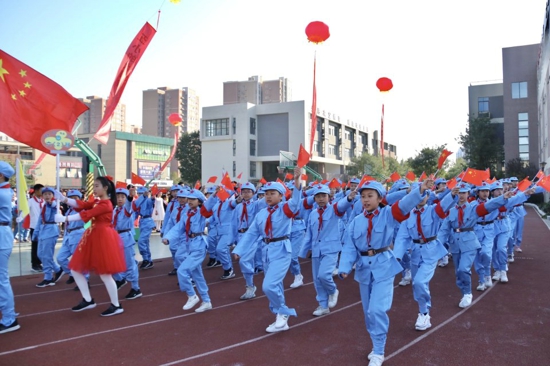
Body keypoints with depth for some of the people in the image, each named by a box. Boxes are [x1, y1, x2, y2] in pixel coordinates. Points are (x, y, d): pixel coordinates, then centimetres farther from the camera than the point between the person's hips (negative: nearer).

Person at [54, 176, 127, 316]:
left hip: (103, 238, -10)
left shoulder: (106, 204, -14)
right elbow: (81, 205, 4)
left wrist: (65, 218, -19)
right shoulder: (97, 202, 17)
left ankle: (116, 306, 8)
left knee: (104, 274, -5)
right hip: (93, 237, 10)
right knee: (75, 270, 10)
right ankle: (87, 300, 20)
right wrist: (64, 199, -8)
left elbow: (86, 214, -20)